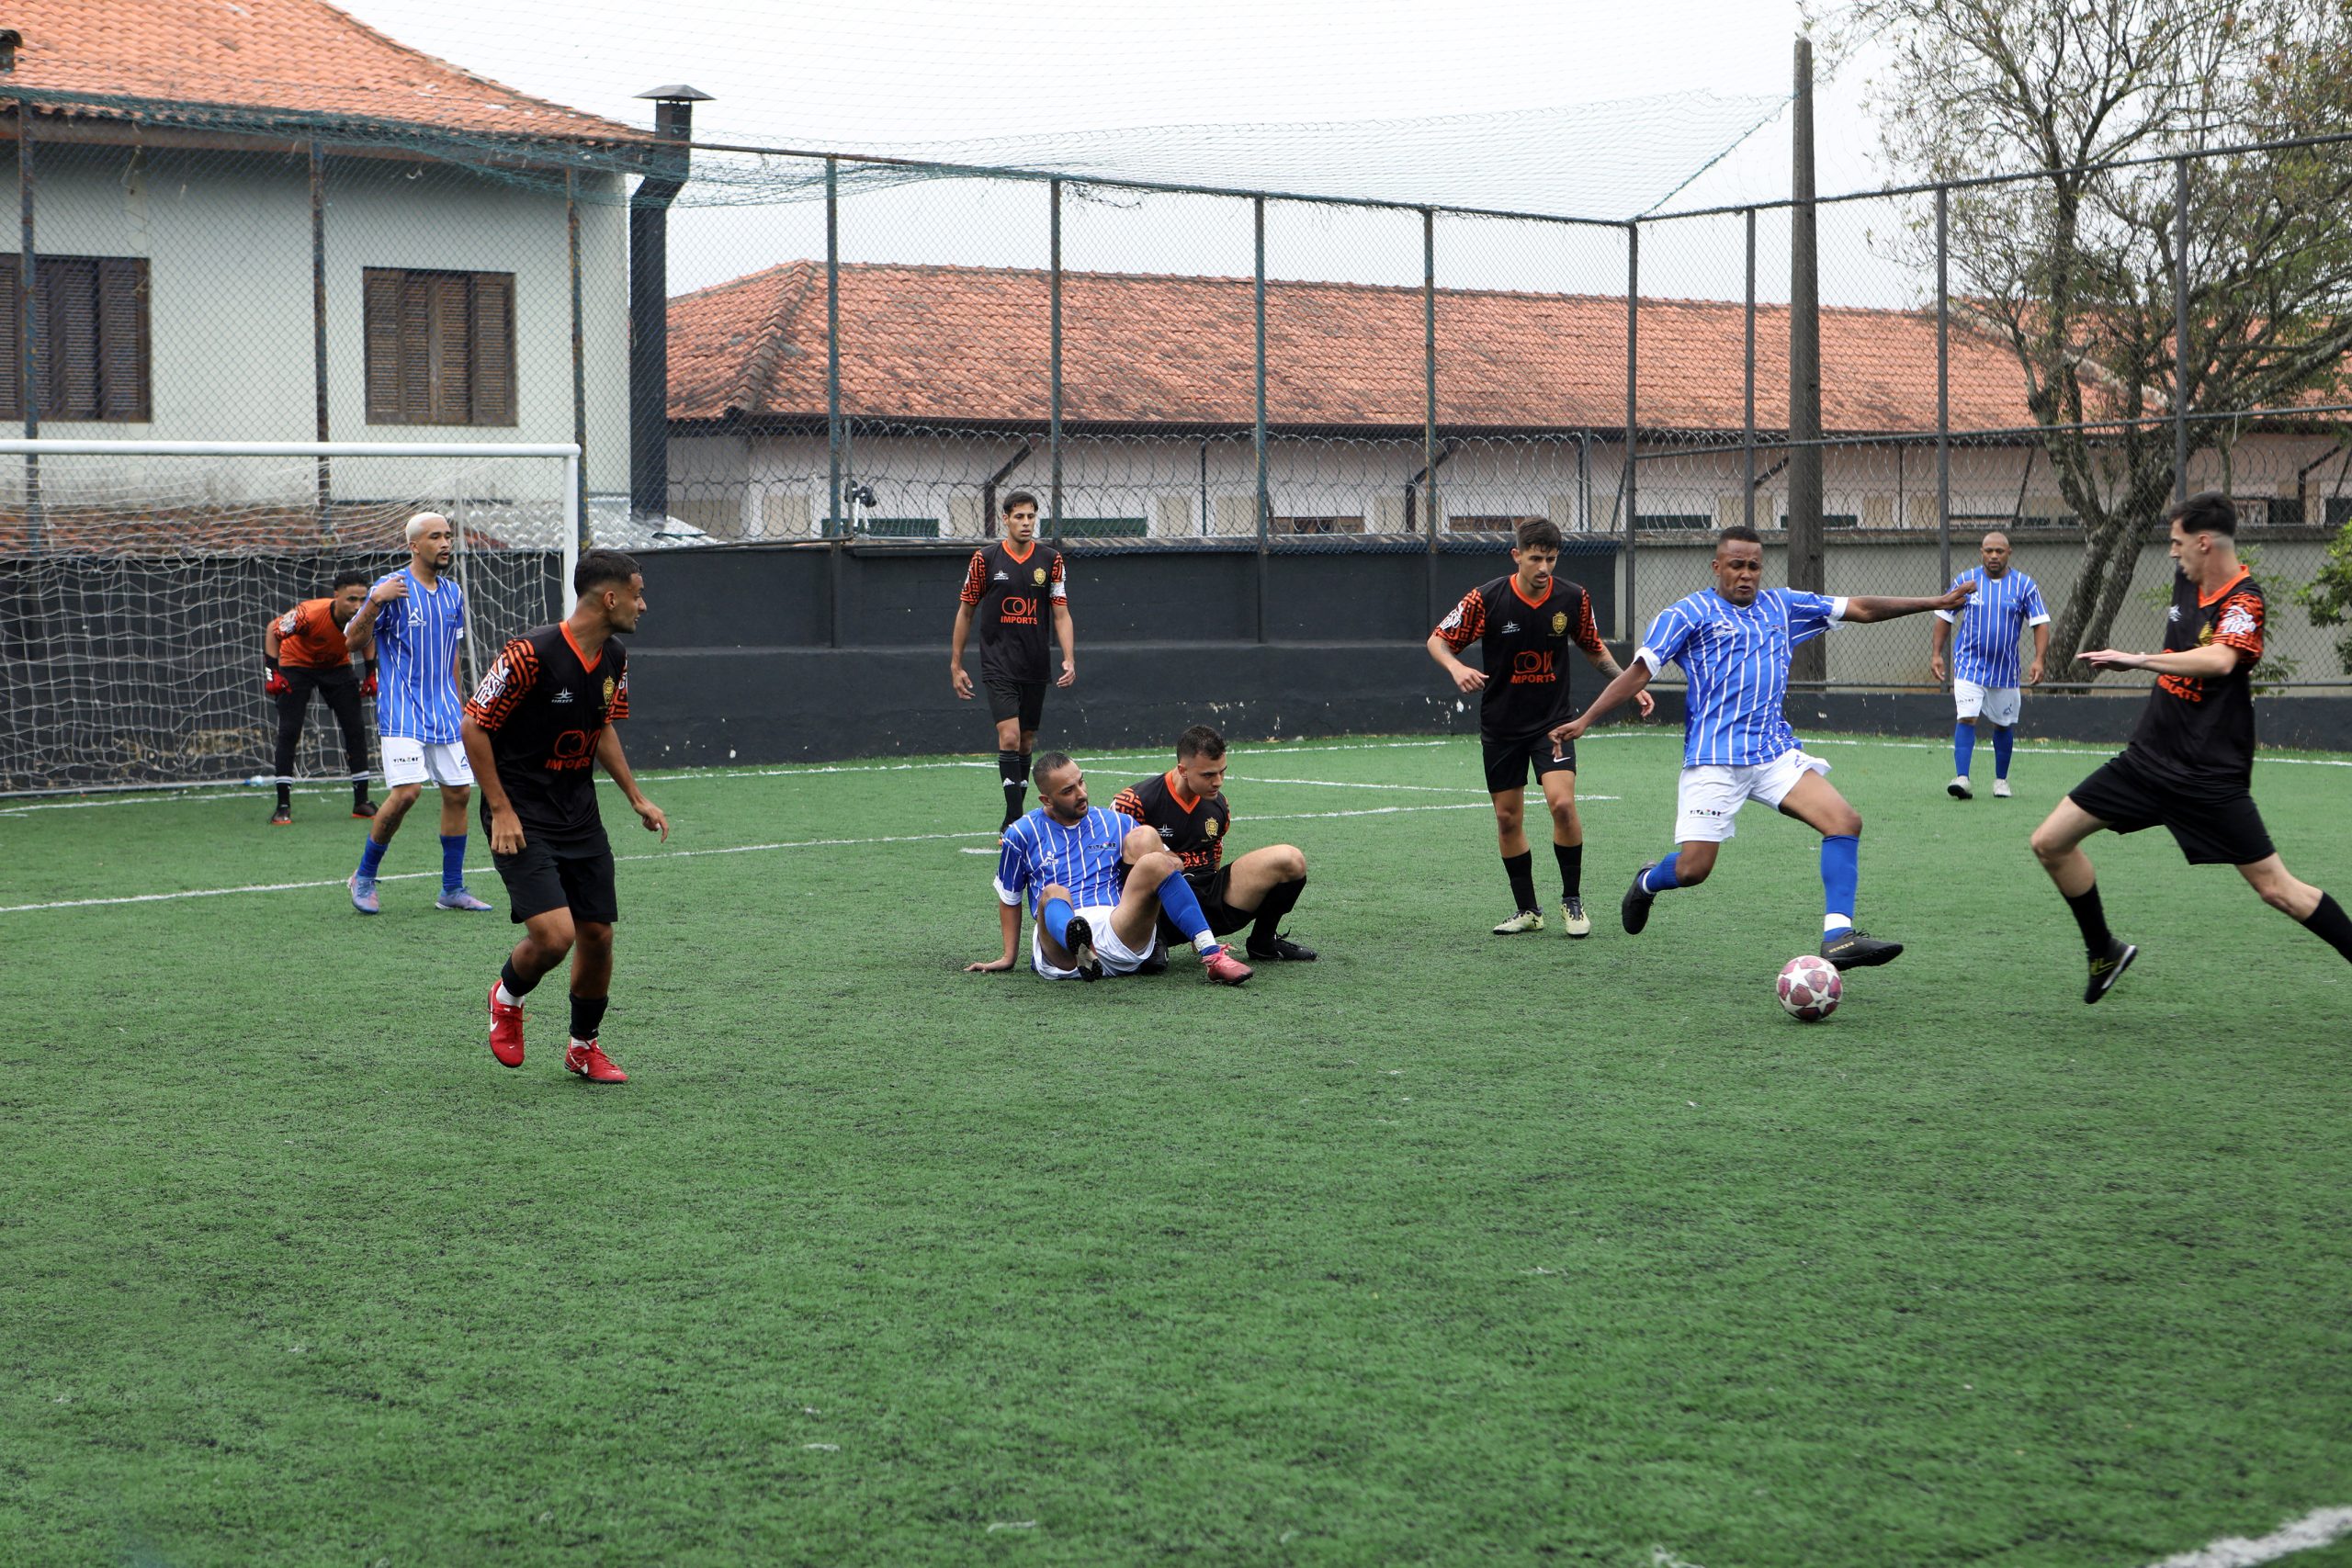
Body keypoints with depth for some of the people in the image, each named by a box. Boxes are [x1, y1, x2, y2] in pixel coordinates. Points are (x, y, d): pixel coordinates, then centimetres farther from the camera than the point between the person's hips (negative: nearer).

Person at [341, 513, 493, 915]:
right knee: (406, 791, -17)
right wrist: (374, 602, -24)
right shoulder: (392, 588, -7)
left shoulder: (453, 592, 12)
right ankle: (364, 877, 2)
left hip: (445, 712, 7)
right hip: (402, 711, -6)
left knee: (459, 791, 2)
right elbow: (352, 642, -9)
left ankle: (452, 889, 12)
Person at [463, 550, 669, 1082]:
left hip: (581, 816, 7)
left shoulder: (614, 658, 3)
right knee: (554, 934, -18)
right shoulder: (531, 654, -21)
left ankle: (584, 1046, 26)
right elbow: (474, 726, -15)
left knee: (597, 934, 5)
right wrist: (500, 810, -15)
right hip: (521, 819, -7)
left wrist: (636, 798, 13)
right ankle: (507, 999, 15)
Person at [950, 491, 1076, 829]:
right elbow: (965, 612, 6)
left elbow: (1061, 614, 2)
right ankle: (1015, 820, -16)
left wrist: (1069, 660, -11)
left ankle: (1012, 822, 21)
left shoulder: (1051, 560, 3)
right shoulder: (985, 558, -2)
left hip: (1036, 668, 3)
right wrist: (955, 665, 4)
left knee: (1026, 743, 9)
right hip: (998, 665, -3)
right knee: (1009, 737, -16)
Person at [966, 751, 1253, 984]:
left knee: (1156, 863, -20)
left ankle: (1211, 954, -36)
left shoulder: (1114, 823, 21)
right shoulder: (1022, 834, 16)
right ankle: (1080, 950, -71)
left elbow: (1172, 863, 26)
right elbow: (1009, 899, 24)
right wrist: (1008, 958, 18)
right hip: (1060, 953, -2)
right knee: (1053, 894, -34)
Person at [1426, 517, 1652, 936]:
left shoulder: (1573, 598, -7)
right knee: (1508, 819, 4)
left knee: (1563, 803, -19)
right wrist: (1456, 667, -25)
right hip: (1501, 725, 0)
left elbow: (1593, 648, 11)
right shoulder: (1486, 599, -13)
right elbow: (1438, 640, -5)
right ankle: (1527, 910, 20)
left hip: (1553, 720, 0)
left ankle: (1572, 901, -1)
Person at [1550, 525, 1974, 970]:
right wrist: (1585, 720, -7)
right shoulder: (1688, 613, 1)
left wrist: (1936, 602, 15)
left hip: (1776, 752, 5)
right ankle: (1647, 883, 29)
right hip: (1714, 759, -5)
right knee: (1693, 869, -8)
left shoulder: (1782, 605, 15)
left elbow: (1861, 609, 18)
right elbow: (1639, 672, 0)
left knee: (1845, 821, -16)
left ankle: (1838, 936, -17)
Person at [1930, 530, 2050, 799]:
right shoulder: (1965, 581, 0)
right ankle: (1961, 778, -21)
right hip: (1969, 665, -1)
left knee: (2004, 725, 11)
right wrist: (1937, 653, 3)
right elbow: (1945, 617, 9)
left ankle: (2001, 780, 26)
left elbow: (2041, 624, -3)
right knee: (1967, 719, -16)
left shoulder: (2025, 585, -2)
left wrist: (2039, 660, -16)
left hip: (2006, 670, 1)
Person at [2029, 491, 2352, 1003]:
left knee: (2277, 888, -7)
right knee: (2050, 843, 3)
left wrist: (2137, 659, -36)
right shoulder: (2186, 582, 6)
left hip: (2209, 780, -8)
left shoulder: (2244, 600, -18)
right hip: (2148, 758, 8)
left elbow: (2218, 660, -38)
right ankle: (2105, 953, 21)